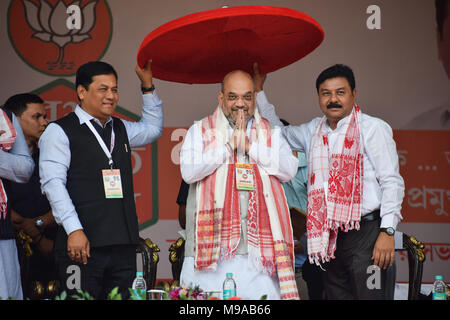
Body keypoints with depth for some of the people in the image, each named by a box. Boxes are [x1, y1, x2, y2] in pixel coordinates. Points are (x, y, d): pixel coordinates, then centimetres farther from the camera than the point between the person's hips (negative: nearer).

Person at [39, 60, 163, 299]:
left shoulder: (120, 129, 20)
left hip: (124, 243, 6)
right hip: (83, 243, -6)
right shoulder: (59, 131, -1)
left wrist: (147, 85, 28)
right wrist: (74, 230, -21)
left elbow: (153, 128, 39)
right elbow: (53, 183, -11)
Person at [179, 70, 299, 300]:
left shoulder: (270, 133, 18)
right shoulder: (200, 131, 13)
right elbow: (189, 171, -3)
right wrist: (229, 146, -3)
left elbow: (289, 169, 2)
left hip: (258, 244, 1)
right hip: (212, 242, -1)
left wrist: (249, 146, -3)